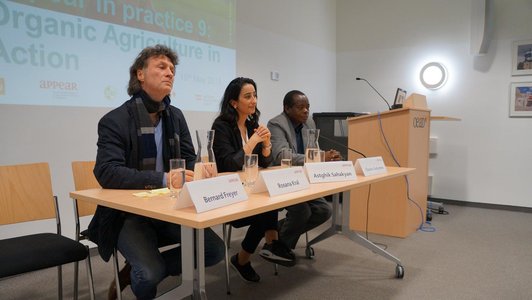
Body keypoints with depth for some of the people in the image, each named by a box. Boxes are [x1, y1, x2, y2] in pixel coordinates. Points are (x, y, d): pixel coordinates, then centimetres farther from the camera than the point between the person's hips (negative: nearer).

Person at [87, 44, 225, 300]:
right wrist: (163, 179, -33)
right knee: (151, 272, -27)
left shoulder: (176, 117, 8)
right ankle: (142, 273, 13)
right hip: (128, 214, -5)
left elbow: (189, 160, 8)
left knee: (215, 250, -8)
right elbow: (107, 173, -22)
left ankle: (134, 272, 7)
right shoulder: (114, 121, -11)